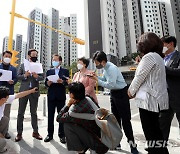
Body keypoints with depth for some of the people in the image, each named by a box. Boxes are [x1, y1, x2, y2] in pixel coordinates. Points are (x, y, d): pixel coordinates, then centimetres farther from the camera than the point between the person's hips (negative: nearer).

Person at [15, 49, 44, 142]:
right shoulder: (23, 65, 8)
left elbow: (42, 77, -1)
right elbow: (18, 76, 2)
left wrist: (37, 76, -21)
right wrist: (25, 75, -18)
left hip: (34, 91, 0)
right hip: (23, 91, 1)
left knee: (34, 112, 10)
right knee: (21, 113, 6)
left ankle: (35, 132, 21)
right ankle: (19, 133, 20)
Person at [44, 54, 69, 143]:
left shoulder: (65, 71, 6)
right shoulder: (49, 71, 14)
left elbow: (67, 82, -5)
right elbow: (46, 83, 6)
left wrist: (62, 81, -24)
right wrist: (48, 83, -15)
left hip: (61, 96, -2)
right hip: (51, 96, 3)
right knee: (50, 116, 8)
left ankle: (62, 135, 16)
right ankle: (50, 134, 21)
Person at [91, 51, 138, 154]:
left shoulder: (112, 68, -24)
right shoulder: (105, 68, 2)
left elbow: (110, 85, -28)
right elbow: (105, 79, 15)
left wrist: (97, 80, -21)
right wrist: (96, 77, 0)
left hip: (121, 93, -9)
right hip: (114, 93, 9)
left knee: (125, 119, 0)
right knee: (115, 118, 16)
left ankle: (132, 144, 18)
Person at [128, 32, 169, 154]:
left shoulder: (149, 56, -14)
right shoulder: (158, 56, 16)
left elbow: (140, 77, -13)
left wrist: (131, 91, 2)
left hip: (149, 99, -10)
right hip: (156, 98, 10)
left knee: (150, 131, 3)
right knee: (155, 130, 22)